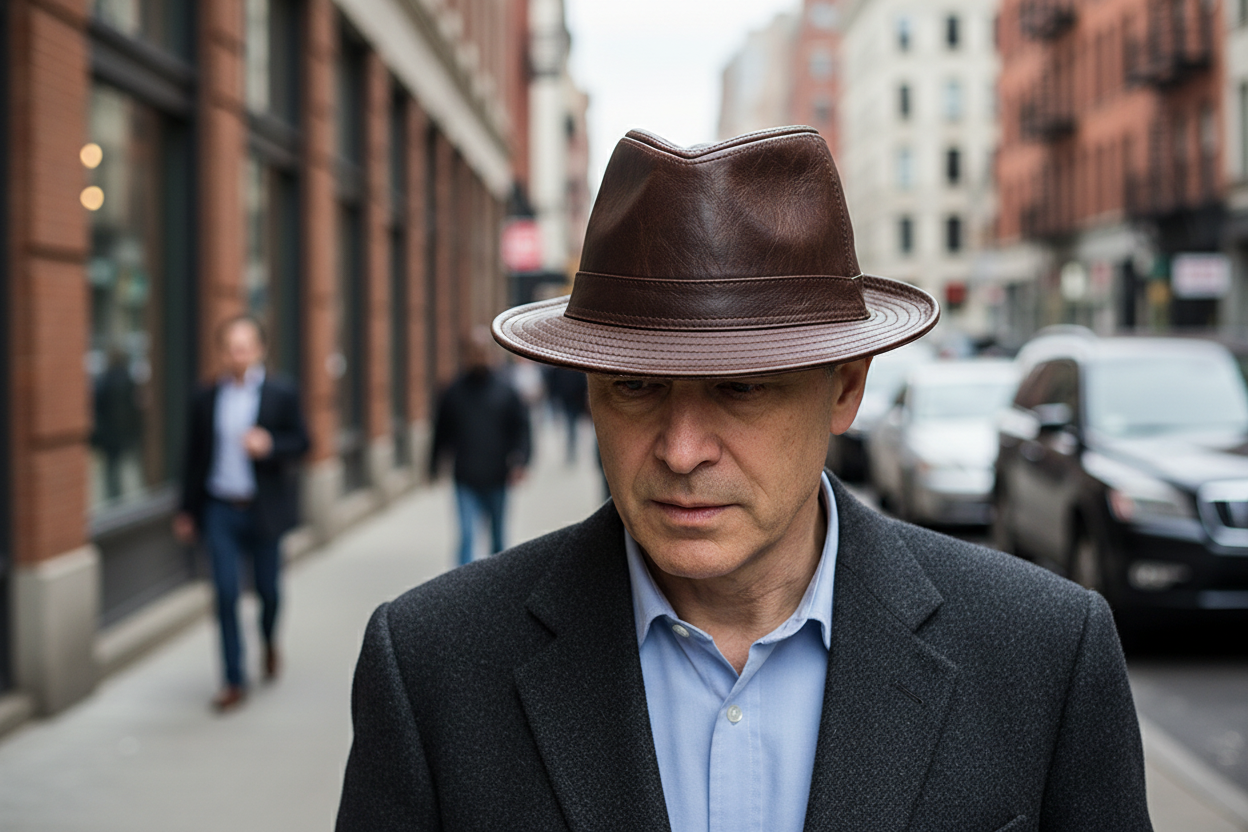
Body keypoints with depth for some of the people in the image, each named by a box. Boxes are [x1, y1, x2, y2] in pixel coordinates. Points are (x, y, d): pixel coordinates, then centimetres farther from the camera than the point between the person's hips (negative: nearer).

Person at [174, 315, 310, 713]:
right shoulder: (206, 398, 5)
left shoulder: (281, 393, -1)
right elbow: (195, 456, 10)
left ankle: (270, 641, 41)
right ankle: (234, 680, 4)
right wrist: (187, 511, 10)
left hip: (264, 510, -1)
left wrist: (270, 445, -22)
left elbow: (301, 442, -1)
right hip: (220, 511, 1)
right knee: (226, 594, -3)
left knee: (268, 588, 9)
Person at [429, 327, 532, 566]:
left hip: (496, 479, 1)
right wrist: (434, 467, 14)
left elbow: (521, 428, 1)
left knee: (497, 535, 14)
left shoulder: (506, 390, 0)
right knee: (467, 536, -11)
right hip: (465, 480, -1)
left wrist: (519, 462, -12)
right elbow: (441, 431, 12)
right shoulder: (453, 392, 2)